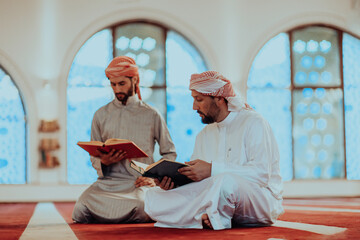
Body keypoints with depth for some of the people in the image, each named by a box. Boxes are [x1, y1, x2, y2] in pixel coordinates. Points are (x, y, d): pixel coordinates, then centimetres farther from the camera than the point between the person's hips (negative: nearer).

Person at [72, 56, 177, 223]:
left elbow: (169, 153, 13)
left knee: (139, 206, -38)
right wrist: (103, 162, -7)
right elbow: (94, 156, 17)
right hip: (108, 181, 2)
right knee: (81, 208, -29)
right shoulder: (101, 115, 16)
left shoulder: (152, 115, 10)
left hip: (139, 182, -2)